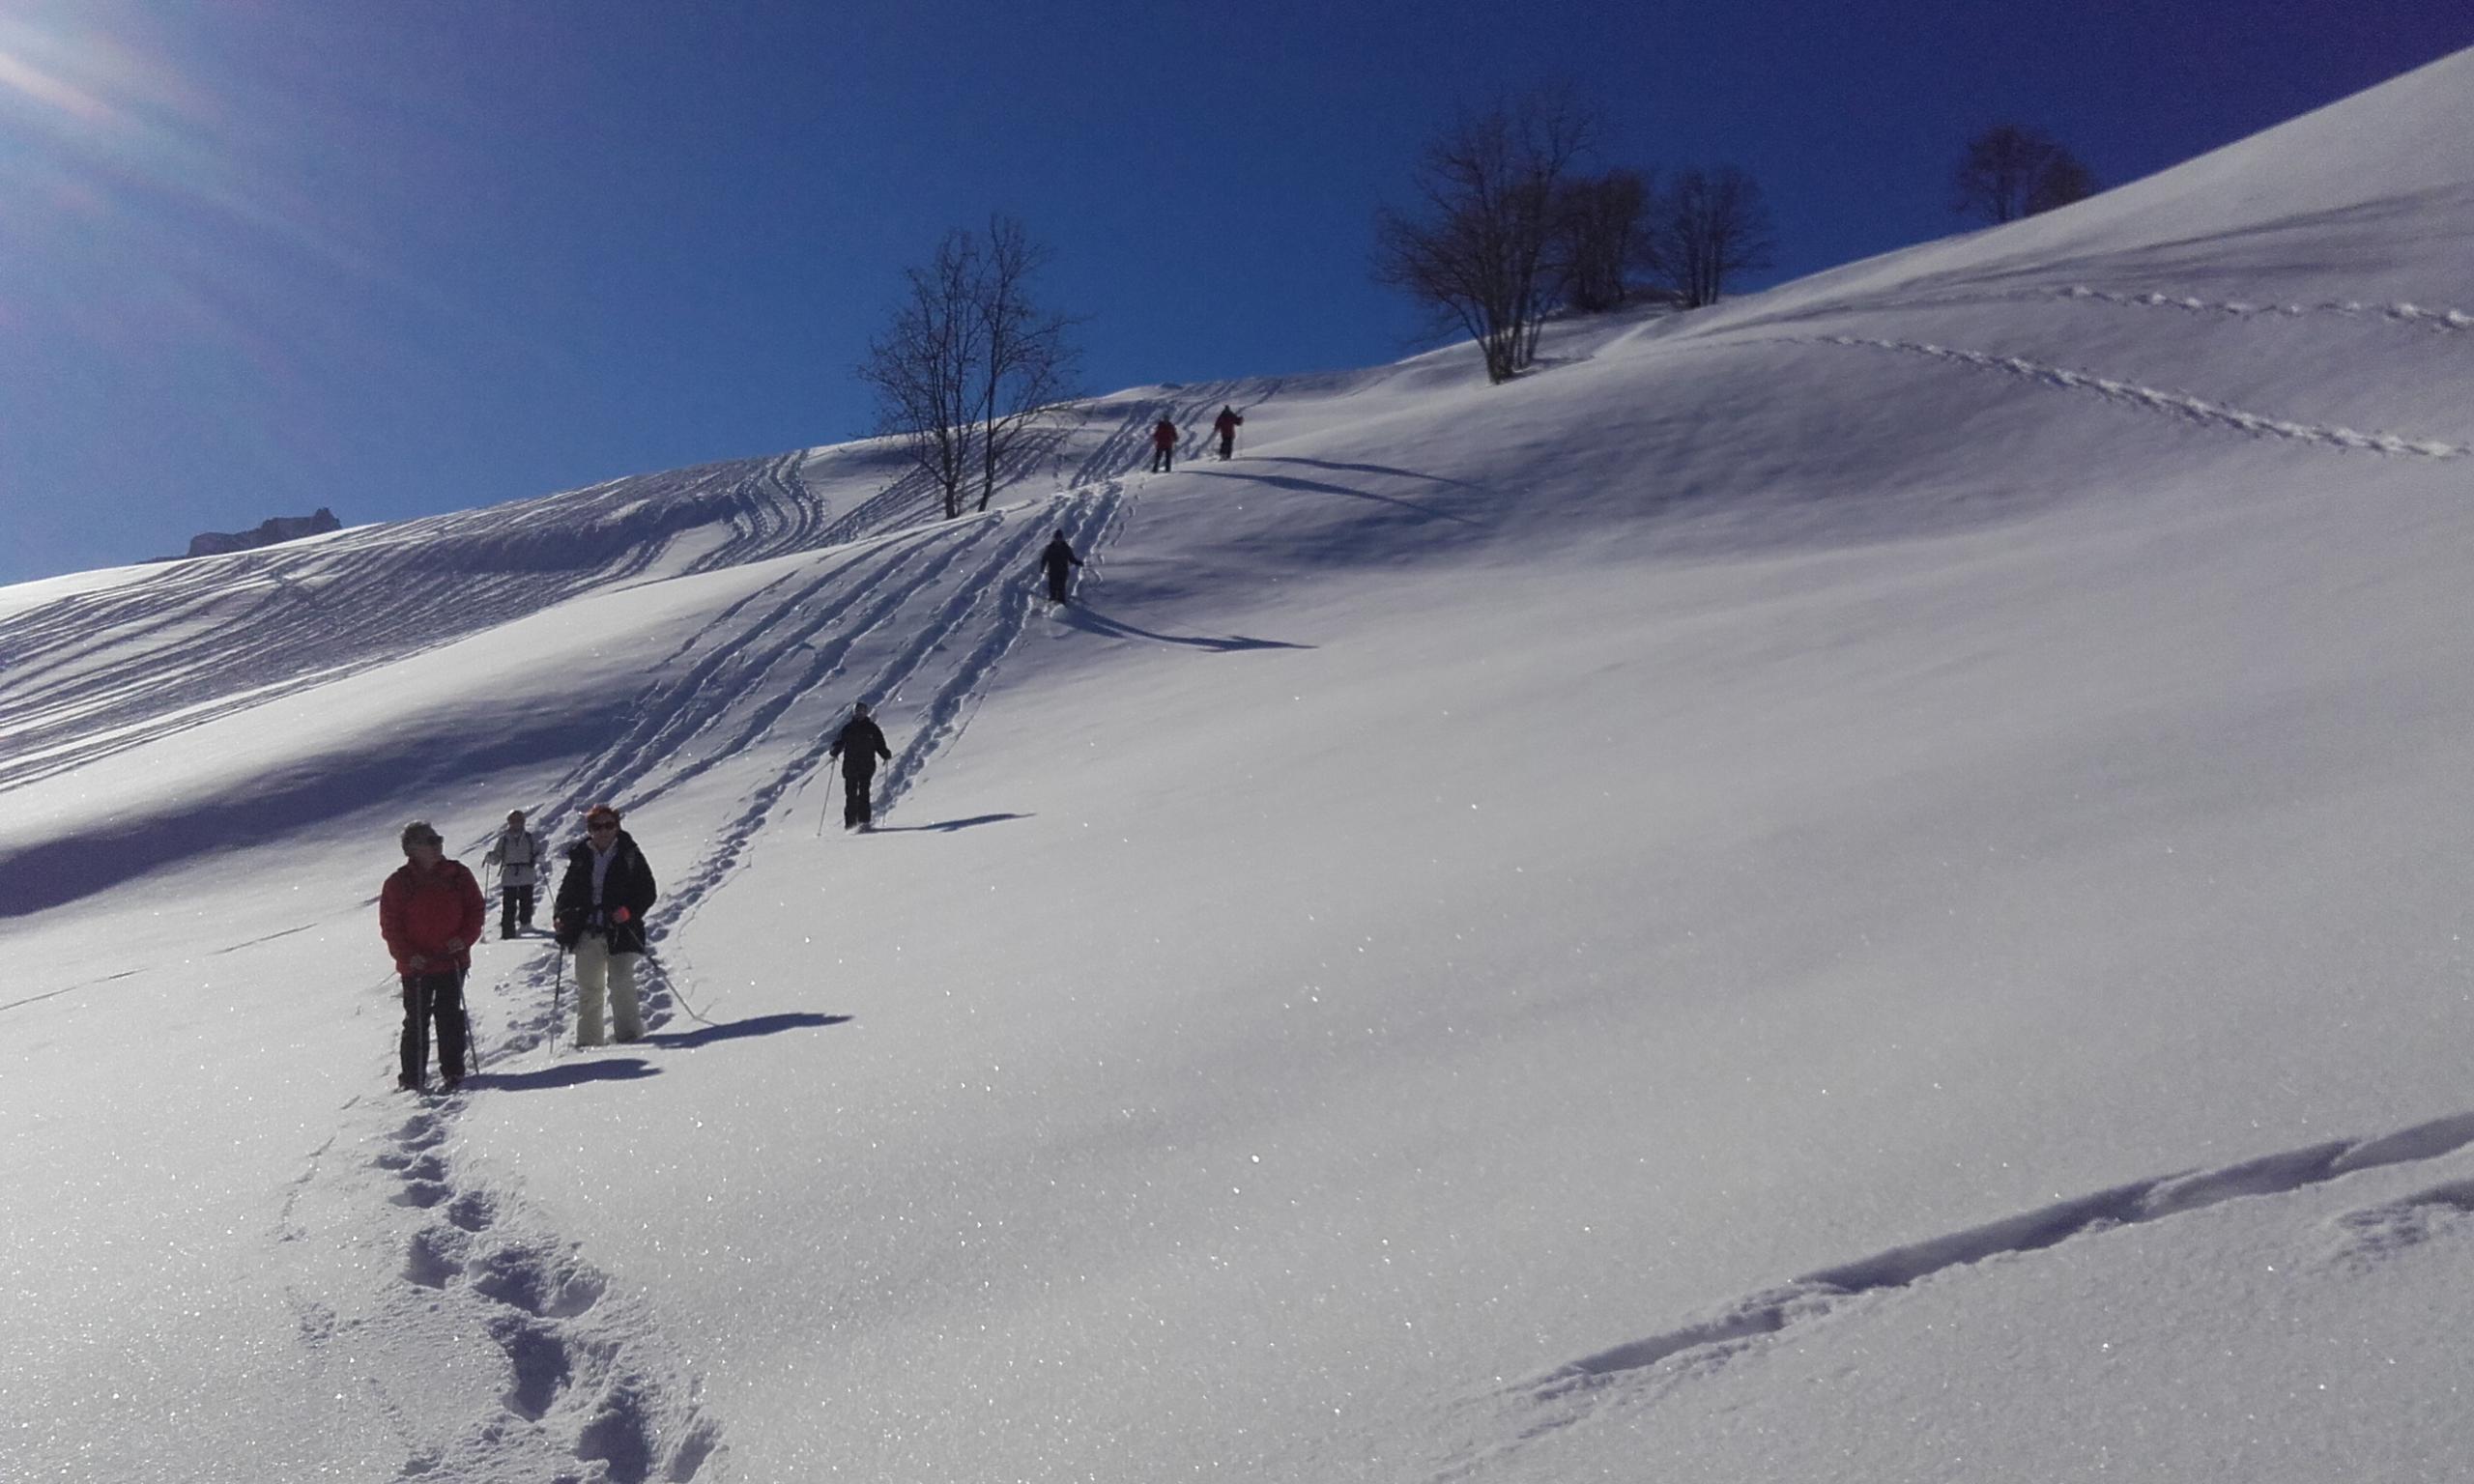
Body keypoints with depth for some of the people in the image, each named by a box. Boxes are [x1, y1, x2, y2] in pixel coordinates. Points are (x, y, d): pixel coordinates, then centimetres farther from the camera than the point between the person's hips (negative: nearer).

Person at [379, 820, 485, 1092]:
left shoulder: (457, 875, 2)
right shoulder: (398, 883, -3)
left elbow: (477, 909, 6)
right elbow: (390, 926, -2)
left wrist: (465, 939, -9)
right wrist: (407, 955, -14)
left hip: (452, 961, 1)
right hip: (416, 965, -1)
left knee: (450, 1016, 3)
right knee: (416, 1020, 4)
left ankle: (453, 1070, 12)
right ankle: (412, 1076, 13)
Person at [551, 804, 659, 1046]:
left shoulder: (629, 855, 0)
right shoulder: (580, 857, 9)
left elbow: (648, 891, -2)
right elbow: (568, 890, 15)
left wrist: (629, 911, -18)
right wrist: (560, 915, -4)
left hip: (620, 932, -4)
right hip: (587, 933, 4)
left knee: (621, 983, -14)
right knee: (588, 988, 9)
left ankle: (630, 1034, -6)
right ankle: (588, 1041, 18)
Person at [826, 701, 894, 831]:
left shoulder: (872, 728, 9)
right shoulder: (847, 728, 10)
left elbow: (880, 745, 9)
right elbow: (839, 742, 6)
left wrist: (886, 755, -9)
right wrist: (833, 752, -14)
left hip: (867, 766, -1)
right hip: (850, 766, 1)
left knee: (863, 792, -12)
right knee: (851, 794, -1)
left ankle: (864, 821, -14)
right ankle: (850, 823, 3)